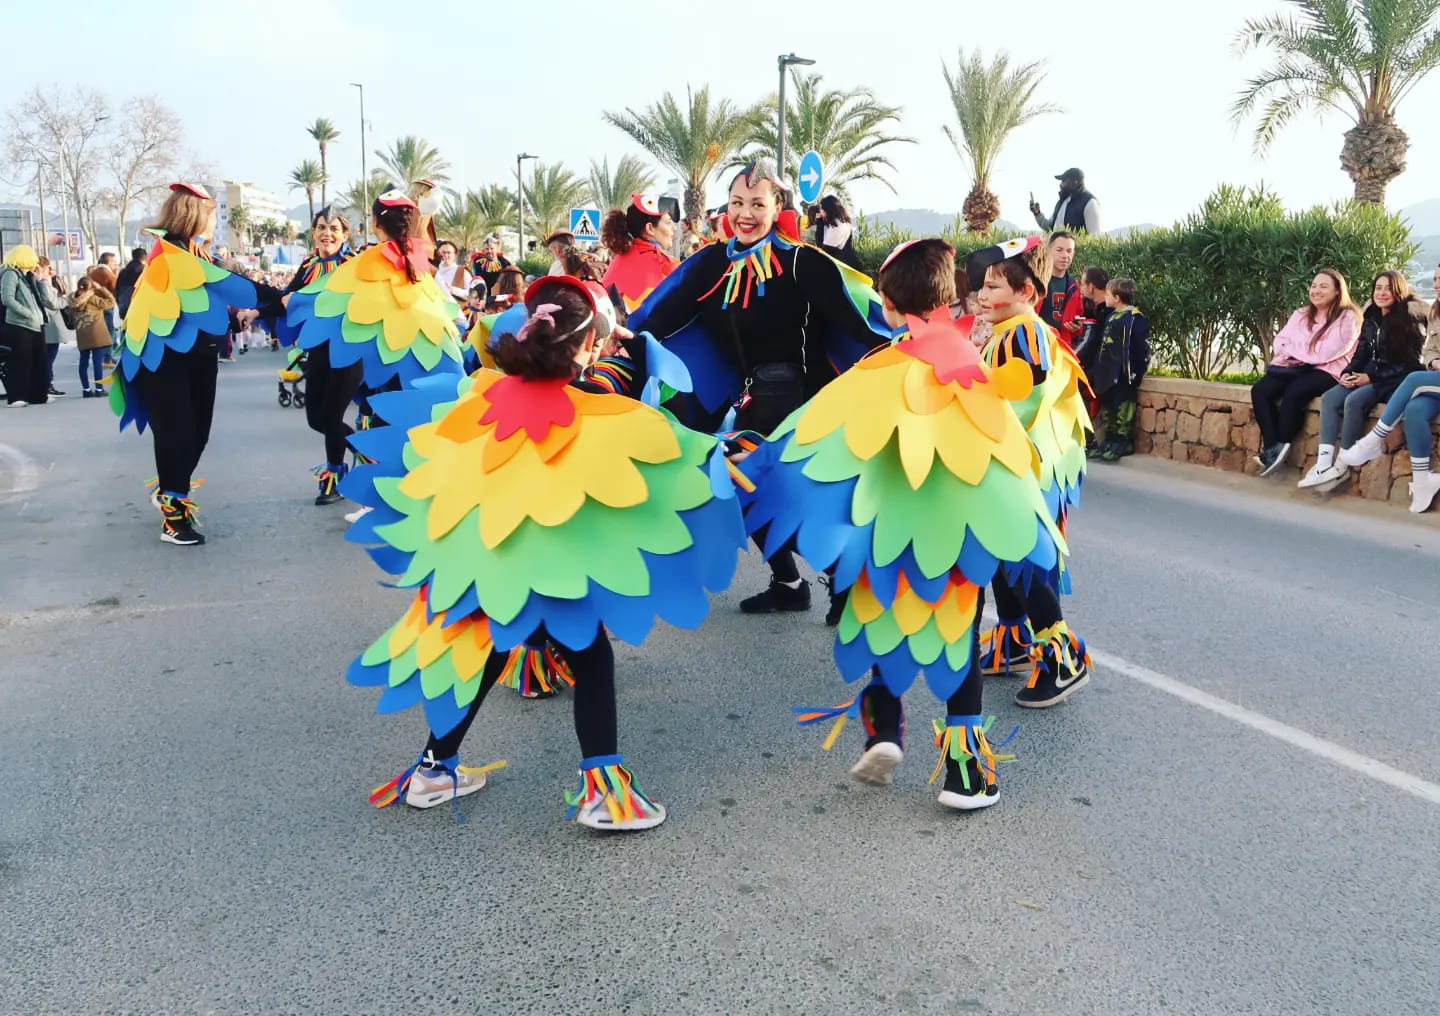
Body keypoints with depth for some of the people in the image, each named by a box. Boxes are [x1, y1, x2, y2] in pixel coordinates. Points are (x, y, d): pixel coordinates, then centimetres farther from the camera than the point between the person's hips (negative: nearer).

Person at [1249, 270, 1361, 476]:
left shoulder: (1348, 318, -2)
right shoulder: (1301, 314, 19)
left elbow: (1325, 353, -14)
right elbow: (1280, 343, 11)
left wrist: (1292, 349, -4)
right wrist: (1291, 353, -12)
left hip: (1326, 372, -6)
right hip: (1295, 369, 6)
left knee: (1293, 393, -35)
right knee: (1260, 390, -20)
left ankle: (1281, 447, -20)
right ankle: (1271, 447, -25)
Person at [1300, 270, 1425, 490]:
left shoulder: (1410, 320, -7)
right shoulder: (1371, 320, 14)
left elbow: (1409, 364, -11)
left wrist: (1372, 378, -17)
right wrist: (1347, 373, -7)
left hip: (1395, 381, -7)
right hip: (1368, 378, 7)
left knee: (1354, 401, -32)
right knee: (1329, 398, -19)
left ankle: (1342, 466, -23)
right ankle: (1324, 464, -31)